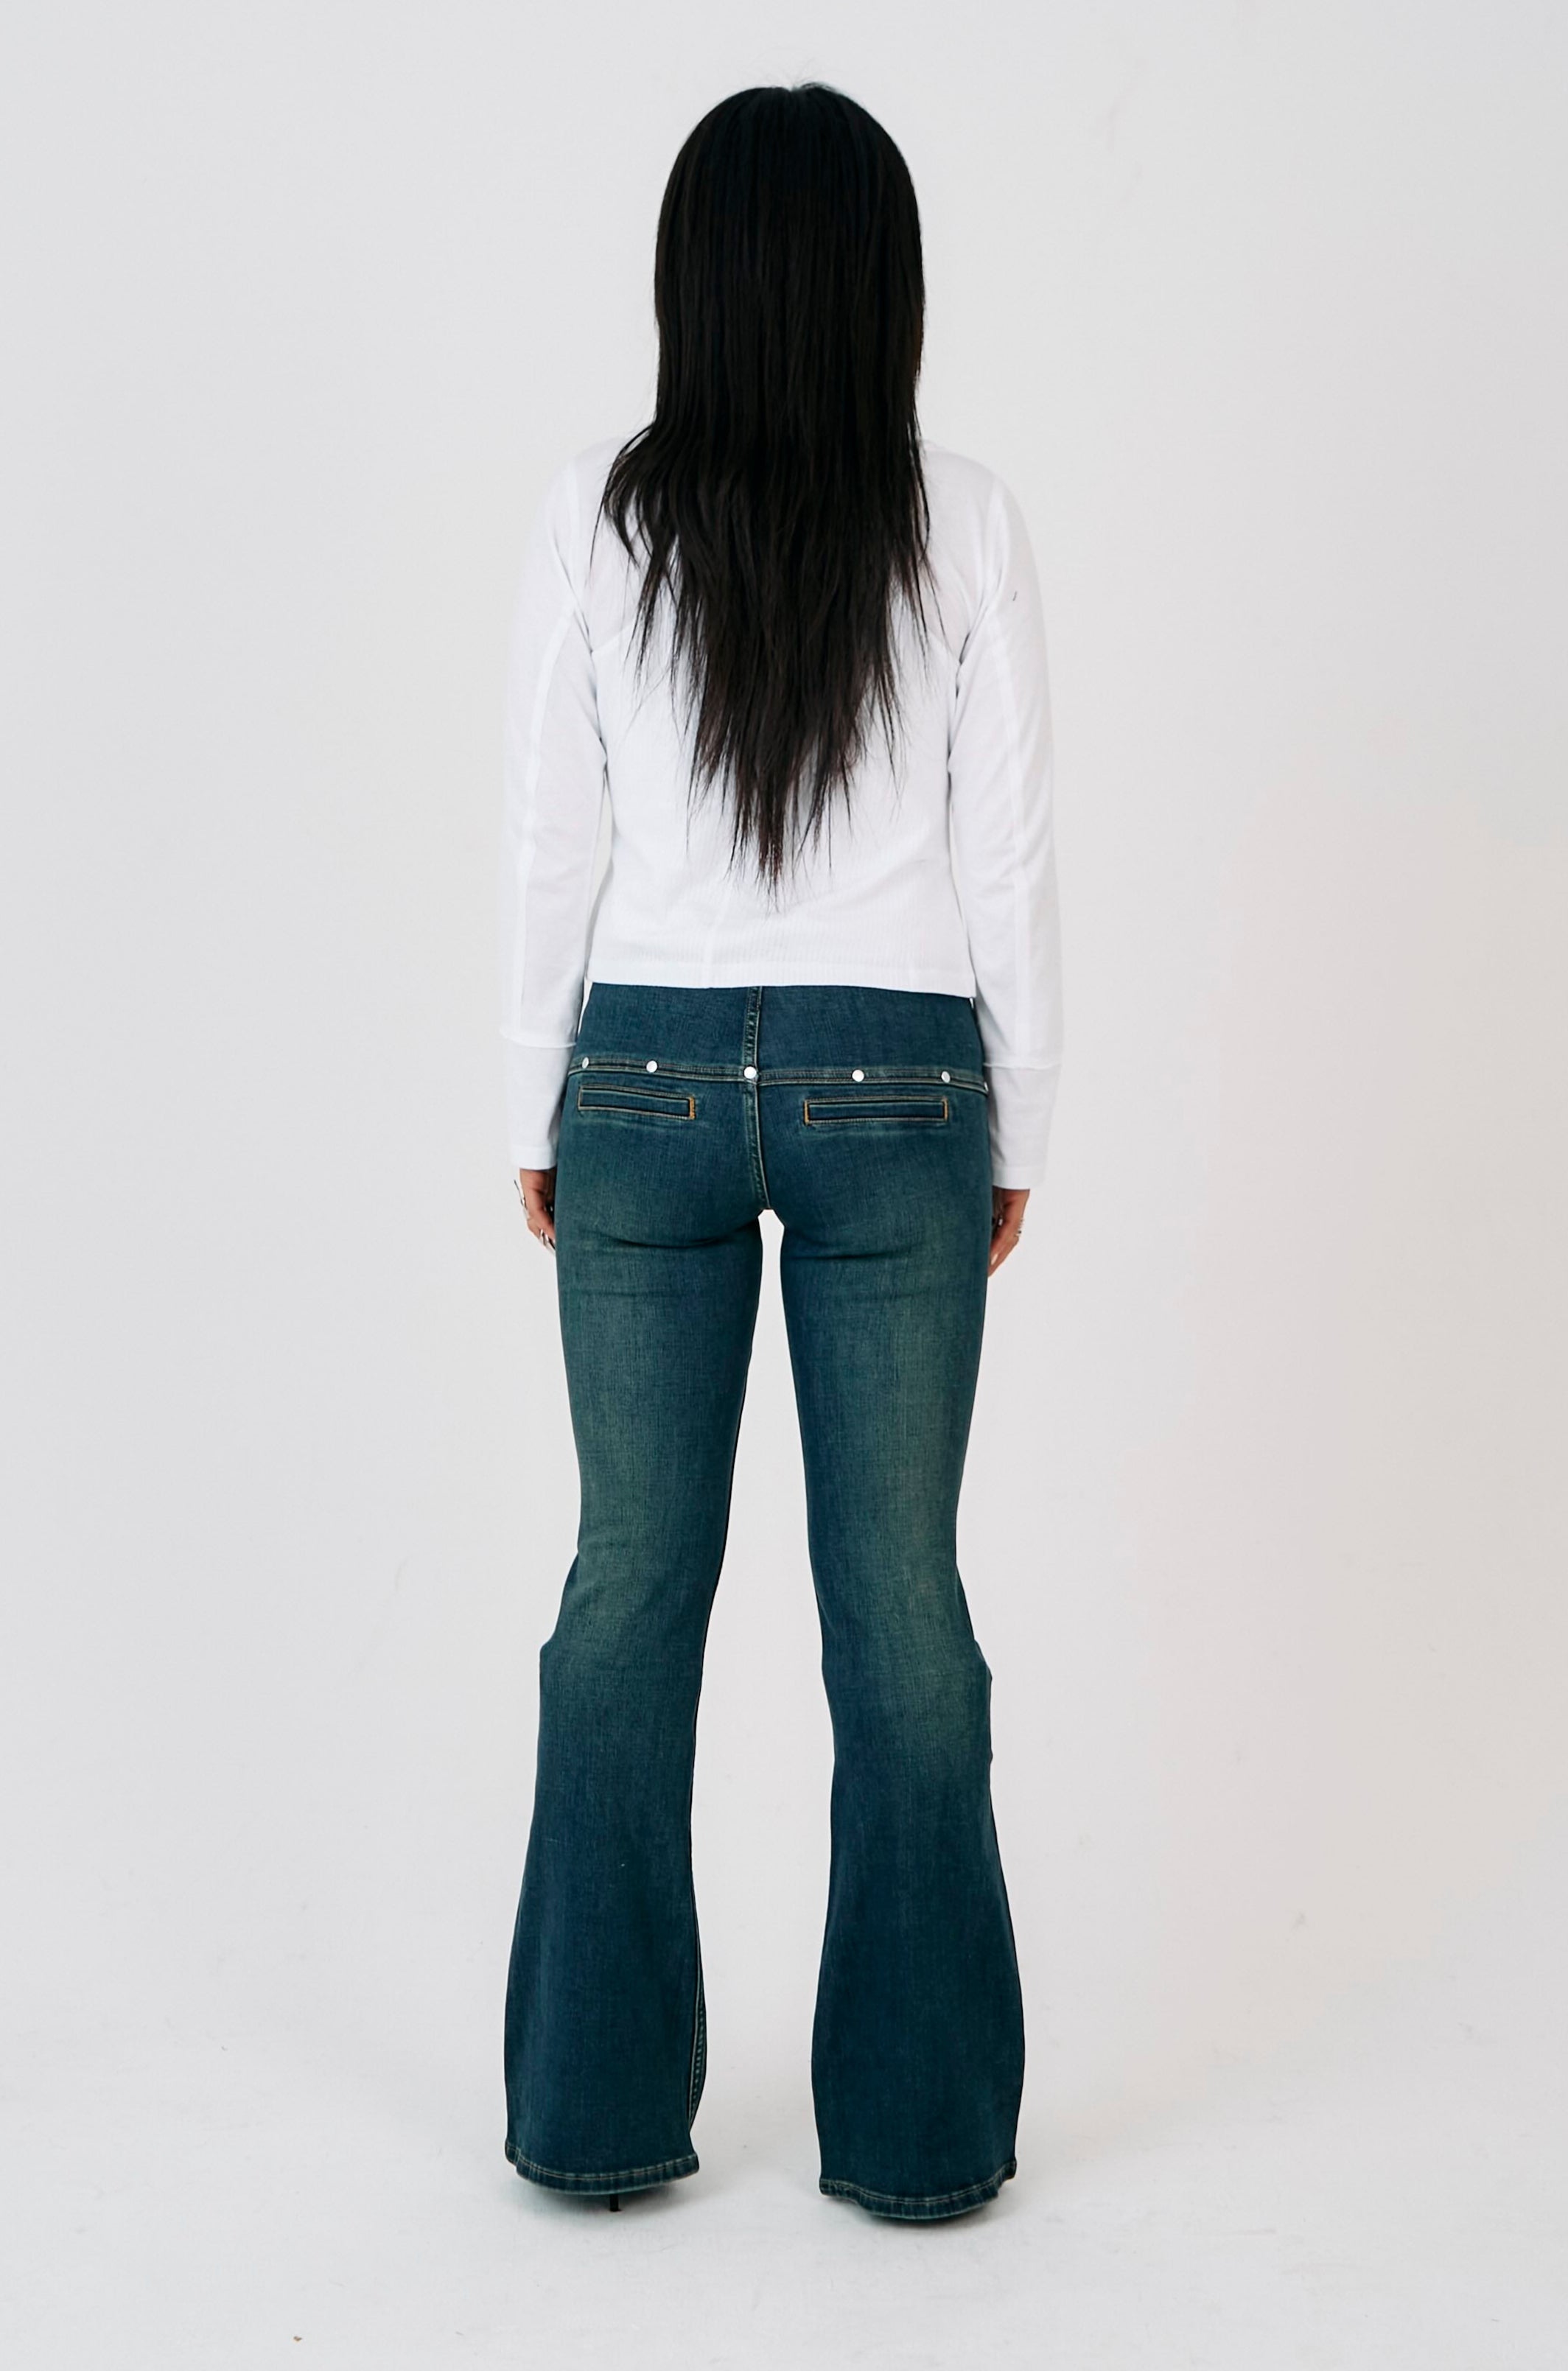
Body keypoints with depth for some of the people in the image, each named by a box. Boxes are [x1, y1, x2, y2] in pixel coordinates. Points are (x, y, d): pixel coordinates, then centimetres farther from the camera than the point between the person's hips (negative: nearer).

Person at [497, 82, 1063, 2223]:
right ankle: (916, 2124, 16)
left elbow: (549, 847, 0)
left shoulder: (598, 521, -3)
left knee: (629, 1585, 10)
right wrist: (1017, 1132, 8)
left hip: (648, 1084, 1)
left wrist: (540, 1117, 10)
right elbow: (1010, 857, -2)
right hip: (895, 1093, -1)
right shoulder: (965, 525, -5)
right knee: (899, 1597, 7)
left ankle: (602, 2104, 19)